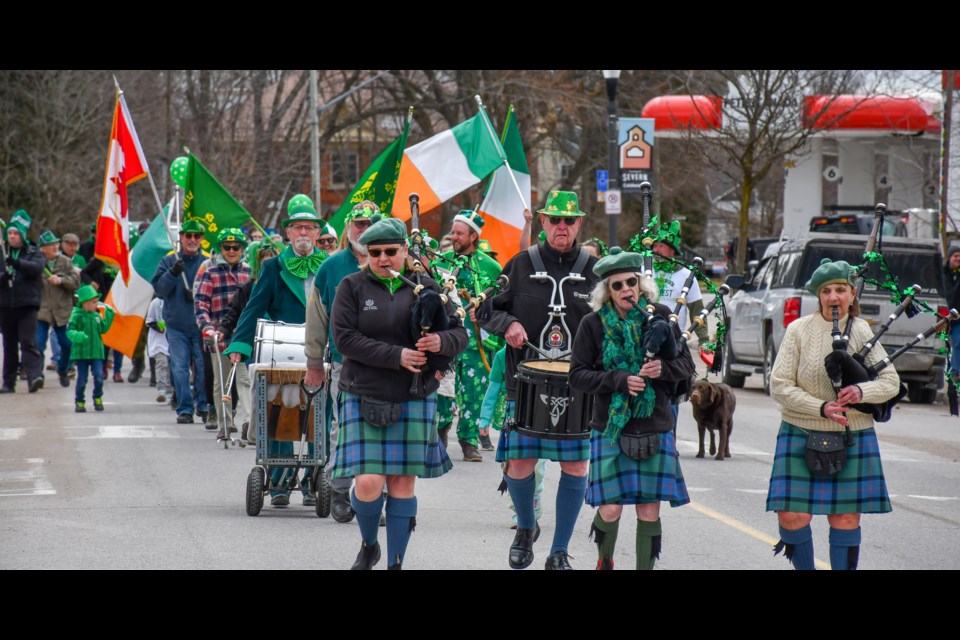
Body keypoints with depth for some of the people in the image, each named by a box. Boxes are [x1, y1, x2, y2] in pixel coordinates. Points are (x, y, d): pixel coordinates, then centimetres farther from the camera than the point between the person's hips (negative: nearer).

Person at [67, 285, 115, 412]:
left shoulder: (96, 316, 7)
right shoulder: (77, 316, -8)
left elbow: (103, 329, 13)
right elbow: (70, 331, -12)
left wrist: (108, 315, 7)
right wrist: (78, 336, -31)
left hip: (96, 351, 3)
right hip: (81, 352, -3)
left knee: (99, 376, -9)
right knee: (82, 379, 3)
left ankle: (98, 399, 11)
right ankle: (79, 402, 17)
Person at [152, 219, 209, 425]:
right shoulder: (169, 261, 5)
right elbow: (159, 289, -2)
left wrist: (197, 294, -14)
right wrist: (172, 274, -18)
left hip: (201, 325, -1)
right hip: (176, 325, 1)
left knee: (203, 367, -1)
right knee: (180, 368, -2)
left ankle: (203, 406, 14)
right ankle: (185, 409, 2)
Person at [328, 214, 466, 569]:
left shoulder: (426, 287, 6)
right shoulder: (352, 287, 1)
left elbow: (460, 334, 6)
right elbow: (345, 338, -9)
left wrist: (441, 342, -18)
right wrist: (396, 356, -18)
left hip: (414, 400, 2)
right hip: (364, 399, -1)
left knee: (402, 483, 2)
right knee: (368, 482, -9)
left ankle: (396, 561, 12)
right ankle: (369, 546, 18)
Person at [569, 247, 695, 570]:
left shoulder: (660, 315, 2)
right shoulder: (594, 324, -2)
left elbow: (687, 365, 7)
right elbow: (577, 375, -3)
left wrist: (663, 368, -15)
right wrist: (618, 380, -16)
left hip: (655, 428, 1)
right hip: (610, 428, -1)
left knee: (649, 512, -1)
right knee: (610, 509, -3)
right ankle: (604, 560, 27)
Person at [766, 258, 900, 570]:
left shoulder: (862, 331, 3)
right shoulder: (798, 330, -3)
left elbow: (891, 381, 3)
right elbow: (779, 386, -6)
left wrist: (862, 392, -19)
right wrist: (822, 408, -18)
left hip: (853, 437, 1)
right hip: (802, 434, -1)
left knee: (846, 517, 2)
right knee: (792, 515, -7)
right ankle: (804, 567, 14)